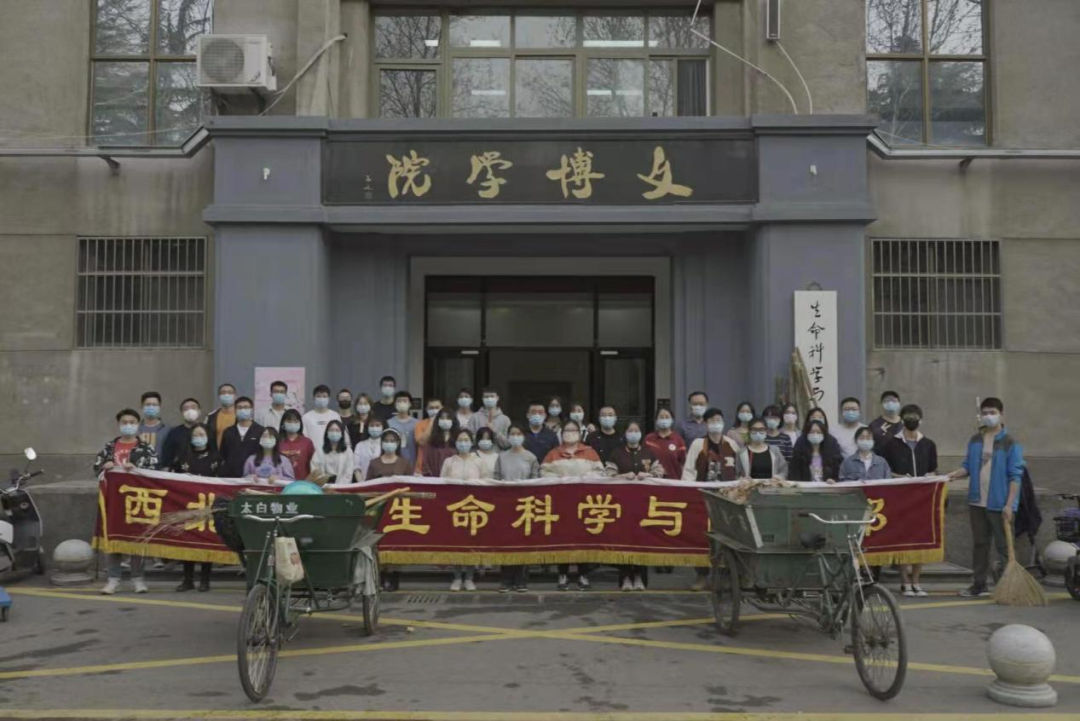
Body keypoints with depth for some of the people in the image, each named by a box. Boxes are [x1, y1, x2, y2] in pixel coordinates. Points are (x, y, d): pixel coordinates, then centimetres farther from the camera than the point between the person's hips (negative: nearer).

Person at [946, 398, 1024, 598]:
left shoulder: (1010, 443, -7)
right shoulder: (975, 441, 10)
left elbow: (1015, 476, -10)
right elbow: (968, 466, 11)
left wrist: (1009, 504, -16)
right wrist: (956, 474, -13)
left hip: (999, 504, -5)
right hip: (977, 502, 5)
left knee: (1004, 545, 2)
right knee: (979, 544, 12)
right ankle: (979, 584, 21)